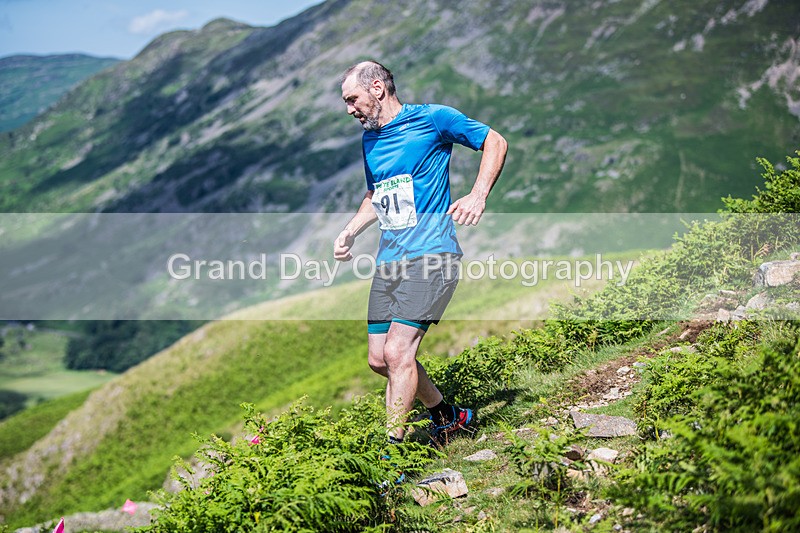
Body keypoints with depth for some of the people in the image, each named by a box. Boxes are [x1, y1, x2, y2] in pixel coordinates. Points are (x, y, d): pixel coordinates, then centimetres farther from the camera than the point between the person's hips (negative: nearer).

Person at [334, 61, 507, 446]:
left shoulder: (432, 118, -4)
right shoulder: (369, 139, 17)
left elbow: (495, 142, 2)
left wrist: (478, 195, -12)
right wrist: (349, 232, 13)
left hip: (430, 255, -8)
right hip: (388, 261, 8)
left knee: (397, 352, -18)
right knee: (379, 359, 7)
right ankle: (447, 417, 27)